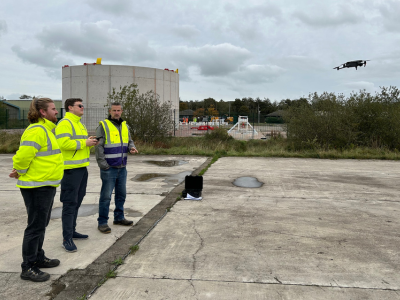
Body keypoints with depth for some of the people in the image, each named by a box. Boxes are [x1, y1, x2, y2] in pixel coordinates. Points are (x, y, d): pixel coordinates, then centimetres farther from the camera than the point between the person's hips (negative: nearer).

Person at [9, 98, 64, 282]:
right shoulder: (36, 130, -19)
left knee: (41, 225, 19)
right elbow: (24, 154, -27)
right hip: (36, 187, -10)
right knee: (36, 226, -2)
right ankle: (28, 268, 9)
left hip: (46, 185, 10)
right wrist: (19, 172, -11)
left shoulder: (46, 129, 16)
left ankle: (38, 258, 34)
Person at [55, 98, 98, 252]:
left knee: (77, 202, 16)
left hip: (82, 168, 10)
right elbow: (63, 143, -24)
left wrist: (90, 142, 6)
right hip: (70, 169, -10)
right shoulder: (64, 123, -11)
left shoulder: (80, 124, 20)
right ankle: (67, 239, 1)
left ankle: (72, 231, 28)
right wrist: (85, 143, -18)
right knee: (69, 203, -6)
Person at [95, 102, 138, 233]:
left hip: (122, 167, 7)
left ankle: (119, 218, 29)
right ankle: (102, 222, 8)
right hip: (109, 168, -7)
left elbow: (129, 141, 20)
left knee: (121, 194, 15)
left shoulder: (125, 126, 12)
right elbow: (99, 146, -11)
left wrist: (132, 148, -4)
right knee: (106, 196, -3)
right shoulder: (103, 126, -7)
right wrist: (103, 164, -16)